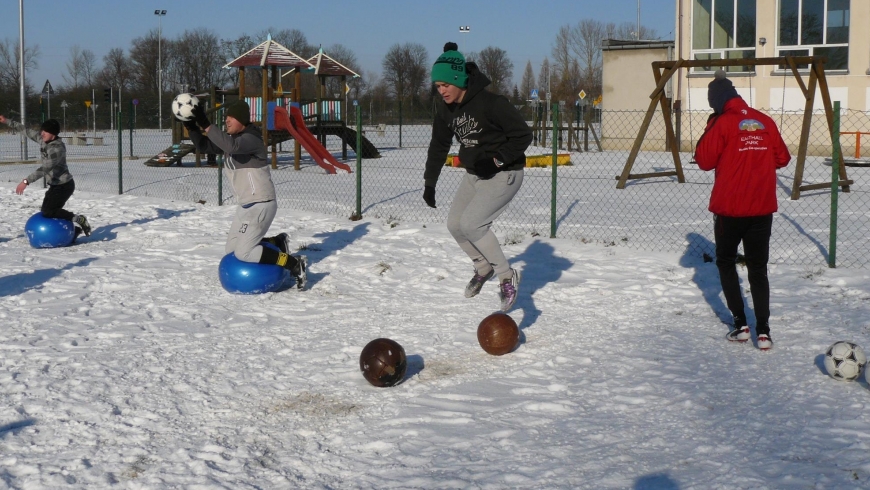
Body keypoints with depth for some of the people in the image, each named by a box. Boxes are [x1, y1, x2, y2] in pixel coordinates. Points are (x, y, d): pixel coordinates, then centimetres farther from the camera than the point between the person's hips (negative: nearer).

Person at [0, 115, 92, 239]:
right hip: (55, 185, 9)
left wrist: (26, 181, -38)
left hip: (64, 185, -9)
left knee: (48, 212, -15)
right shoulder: (43, 140, 1)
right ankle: (76, 228, 24)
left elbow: (44, 168, -33)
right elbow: (27, 130, 14)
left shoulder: (57, 148, -25)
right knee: (49, 211, 13)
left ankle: (77, 219, -5)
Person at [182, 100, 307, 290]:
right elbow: (204, 146, 9)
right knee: (231, 250, 14)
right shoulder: (231, 138, 8)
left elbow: (232, 146, -41)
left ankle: (295, 264, -8)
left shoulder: (250, 139, -20)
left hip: (260, 205, -10)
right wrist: (191, 127, -8)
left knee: (243, 253, -14)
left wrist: (206, 125, -40)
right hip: (246, 205, 10)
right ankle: (278, 242, 27)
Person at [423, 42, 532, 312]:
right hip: (474, 174, 8)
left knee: (471, 222, -20)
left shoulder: (491, 103, -25)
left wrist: (496, 159, -28)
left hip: (504, 174, -8)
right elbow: (439, 146, 11)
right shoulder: (445, 108, -2)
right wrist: (429, 182, 13)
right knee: (455, 223, 7)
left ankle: (507, 275, -5)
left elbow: (523, 135, -20)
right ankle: (483, 267, 31)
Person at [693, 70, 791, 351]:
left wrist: (709, 130, 4)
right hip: (762, 208, 4)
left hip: (729, 208, -4)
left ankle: (740, 324, 6)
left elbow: (704, 160, -8)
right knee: (758, 268, 10)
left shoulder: (723, 123, -9)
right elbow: (782, 159, 10)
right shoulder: (765, 122, 4)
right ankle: (763, 330, 1)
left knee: (726, 262, 14)